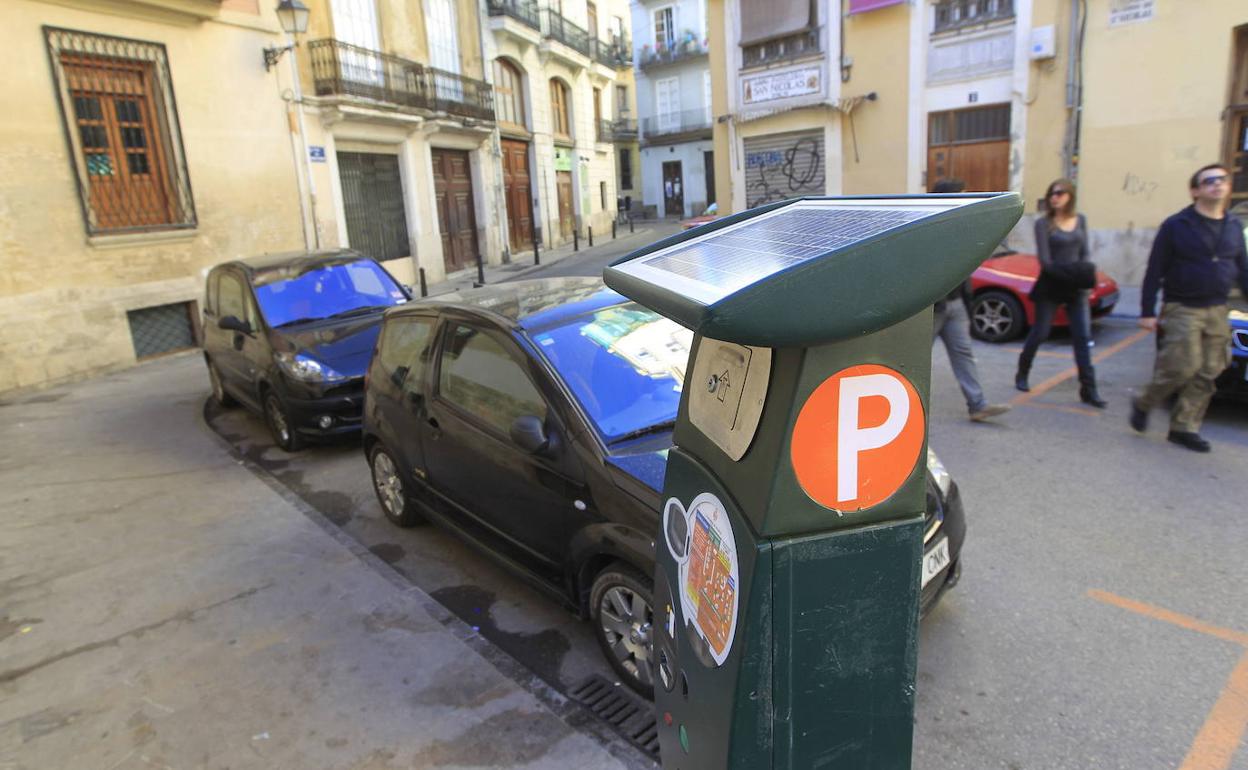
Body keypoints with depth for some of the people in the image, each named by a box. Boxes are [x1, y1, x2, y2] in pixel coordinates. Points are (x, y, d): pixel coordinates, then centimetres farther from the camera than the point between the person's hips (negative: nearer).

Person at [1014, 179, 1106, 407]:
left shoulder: (1080, 220, 9)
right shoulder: (1043, 223, -5)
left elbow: (1084, 254, 12)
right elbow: (1045, 261, -12)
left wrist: (1084, 275, -6)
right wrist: (1069, 273, -21)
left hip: (1076, 287, 4)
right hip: (1050, 286, -4)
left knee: (1083, 337, -1)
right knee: (1040, 333, 4)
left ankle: (1088, 389, 2)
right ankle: (1022, 374, 26)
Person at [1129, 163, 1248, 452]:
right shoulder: (1176, 225, -6)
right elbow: (1154, 271, -6)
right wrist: (1147, 312, -9)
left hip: (1217, 312, 6)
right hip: (1182, 309, -5)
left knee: (1207, 374, 4)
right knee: (1182, 367, -12)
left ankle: (1184, 428, 13)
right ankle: (1143, 404, 13)